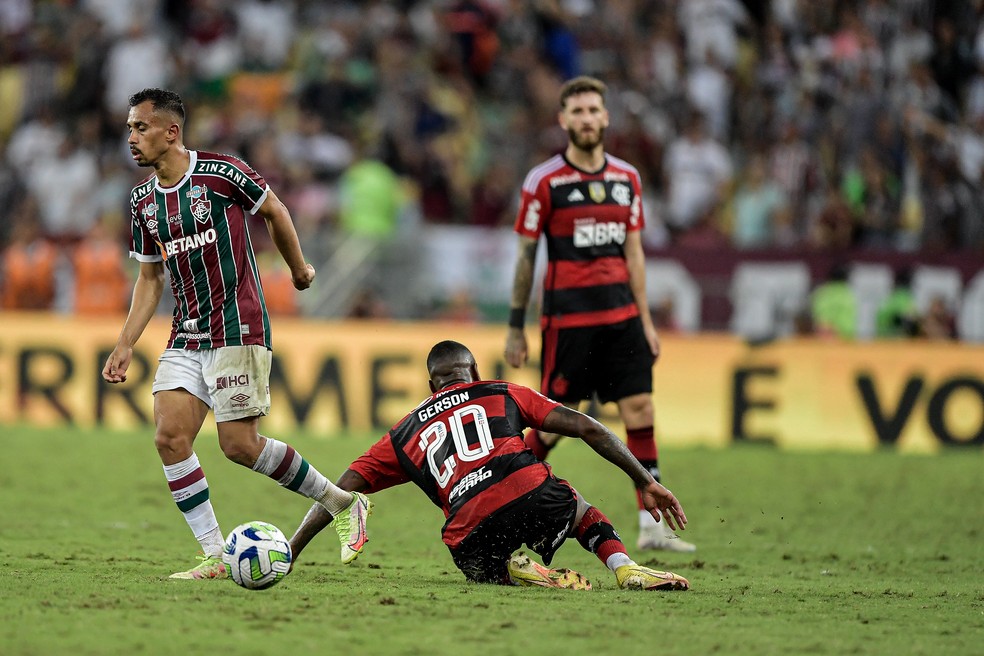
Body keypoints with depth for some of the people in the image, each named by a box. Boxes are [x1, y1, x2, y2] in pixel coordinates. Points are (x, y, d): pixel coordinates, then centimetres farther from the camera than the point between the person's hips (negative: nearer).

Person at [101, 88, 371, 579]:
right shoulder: (143, 200, 9)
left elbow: (274, 212, 4)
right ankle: (214, 556, -3)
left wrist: (299, 269, 16)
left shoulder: (220, 172, -10)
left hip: (238, 330, -6)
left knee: (239, 445, -11)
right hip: (186, 336, 6)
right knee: (170, 437, -9)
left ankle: (344, 504, 8)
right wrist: (125, 345, 8)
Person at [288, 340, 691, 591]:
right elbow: (587, 429, 17)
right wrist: (646, 483, 21)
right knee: (578, 509, 37)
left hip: (473, 540, 0)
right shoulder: (503, 394, 24)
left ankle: (514, 571, 1)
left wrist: (291, 552, 29)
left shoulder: (404, 434, 27)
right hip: (533, 495, 0)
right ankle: (626, 568, 9)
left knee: (483, 570, 37)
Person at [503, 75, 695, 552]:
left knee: (640, 412, -2)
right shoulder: (544, 181, -5)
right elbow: (526, 255, -1)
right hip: (568, 315, -5)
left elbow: (633, 251, 14)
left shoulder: (627, 178, 10)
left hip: (621, 315, 5)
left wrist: (646, 320, 11)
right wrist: (516, 328, -2)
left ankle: (652, 524, -1)